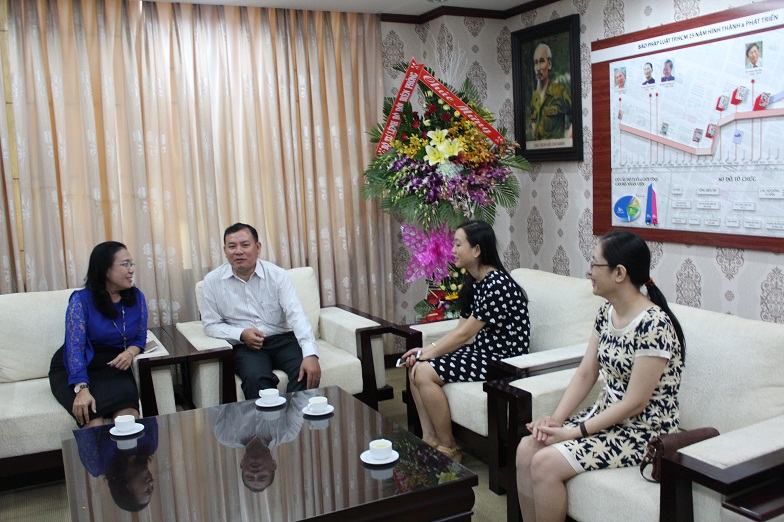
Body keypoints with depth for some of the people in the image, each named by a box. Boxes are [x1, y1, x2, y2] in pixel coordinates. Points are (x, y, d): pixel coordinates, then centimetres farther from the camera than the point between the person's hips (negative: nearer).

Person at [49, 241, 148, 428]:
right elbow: (75, 347, -19)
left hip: (114, 366, 2)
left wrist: (130, 352, -15)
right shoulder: (81, 300, -12)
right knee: (92, 418, -32)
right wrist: (82, 389, -33)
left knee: (128, 413, -31)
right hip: (75, 369, -2)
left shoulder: (136, 297, 1)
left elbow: (140, 338, 10)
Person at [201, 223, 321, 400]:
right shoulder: (213, 281, 2)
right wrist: (241, 334, -14)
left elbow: (296, 315, -13)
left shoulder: (277, 275, -2)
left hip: (282, 339, 1)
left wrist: (310, 354, -28)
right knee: (256, 379, -32)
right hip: (245, 346, 0)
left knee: (307, 372, -27)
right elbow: (211, 324, 6)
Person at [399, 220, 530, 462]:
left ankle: (448, 449, -3)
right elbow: (460, 329, 9)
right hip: (482, 351, 10)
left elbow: (465, 334, -19)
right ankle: (429, 439, 3)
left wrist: (428, 354, -10)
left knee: (424, 372, -18)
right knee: (415, 365, -2)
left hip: (502, 359, -10)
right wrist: (427, 350, -3)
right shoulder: (473, 282, 10)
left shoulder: (497, 284, -21)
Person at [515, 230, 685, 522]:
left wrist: (574, 432, -20)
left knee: (545, 462, -21)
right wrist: (557, 418, -7)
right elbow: (586, 373, 6)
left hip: (644, 432, -8)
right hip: (606, 418, 8)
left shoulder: (653, 324, -23)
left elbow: (635, 403, -22)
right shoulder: (607, 311, 4)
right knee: (526, 448, -8)